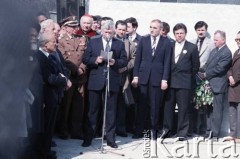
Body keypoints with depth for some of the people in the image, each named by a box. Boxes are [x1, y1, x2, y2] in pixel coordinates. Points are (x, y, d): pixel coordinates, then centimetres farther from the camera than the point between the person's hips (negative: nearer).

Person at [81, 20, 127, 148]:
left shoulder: (119, 44, 7)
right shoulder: (93, 42, 6)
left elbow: (124, 61, 3)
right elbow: (85, 59, 2)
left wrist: (115, 62, -16)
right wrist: (95, 60, -16)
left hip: (112, 81, 1)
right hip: (96, 81, 0)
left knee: (111, 110, 6)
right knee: (93, 109, 6)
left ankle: (110, 137, 13)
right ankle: (88, 137, 13)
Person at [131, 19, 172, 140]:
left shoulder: (166, 43, 3)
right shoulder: (143, 40, 8)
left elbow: (167, 62, 1)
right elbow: (138, 59, 7)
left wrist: (164, 79, -5)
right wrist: (135, 76, 2)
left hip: (157, 78, -1)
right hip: (143, 77, 1)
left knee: (155, 106, 3)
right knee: (141, 105, 3)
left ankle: (153, 131, 12)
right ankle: (139, 131, 9)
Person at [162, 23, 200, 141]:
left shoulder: (192, 48, 2)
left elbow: (195, 66, 6)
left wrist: (189, 78, 5)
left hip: (184, 83, -2)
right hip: (170, 81, 3)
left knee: (183, 108, 0)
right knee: (168, 106, 5)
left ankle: (182, 132, 8)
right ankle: (167, 129, 18)